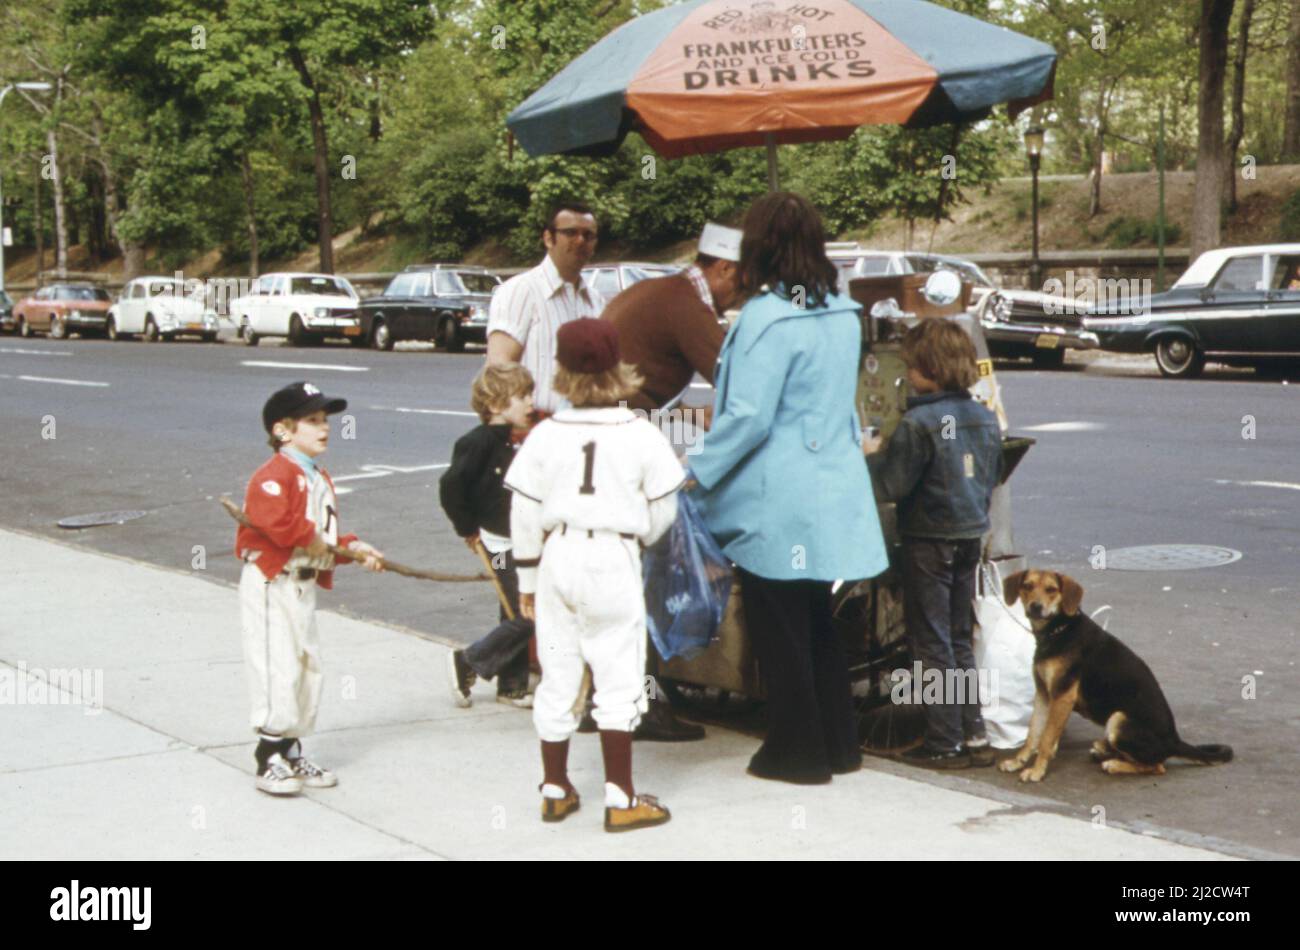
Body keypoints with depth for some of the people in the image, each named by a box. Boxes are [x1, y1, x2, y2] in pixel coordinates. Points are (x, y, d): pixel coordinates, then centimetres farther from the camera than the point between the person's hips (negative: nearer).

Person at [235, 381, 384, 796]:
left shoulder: (320, 479, 15)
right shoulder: (273, 476, -16)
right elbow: (275, 521, -32)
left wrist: (352, 547, 6)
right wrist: (312, 538, -19)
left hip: (304, 586, 10)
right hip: (271, 585, -10)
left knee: (307, 665, 13)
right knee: (279, 668, -9)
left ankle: (291, 753, 24)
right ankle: (270, 759, -1)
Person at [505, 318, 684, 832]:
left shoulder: (545, 435, 0)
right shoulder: (641, 435, -6)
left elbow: (525, 514, 3)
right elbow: (661, 510, -1)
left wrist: (527, 577, 13)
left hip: (558, 558, 3)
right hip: (614, 561, -3)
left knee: (558, 676, 12)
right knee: (618, 679, 3)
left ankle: (555, 789, 22)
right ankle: (620, 797, 3)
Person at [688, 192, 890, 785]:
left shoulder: (768, 317, -17)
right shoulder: (843, 314, 8)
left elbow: (748, 418, -21)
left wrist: (698, 471, -11)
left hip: (778, 504, -8)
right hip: (834, 490, 8)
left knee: (779, 631, 5)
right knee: (817, 623, 19)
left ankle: (796, 752, 13)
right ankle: (837, 742, 26)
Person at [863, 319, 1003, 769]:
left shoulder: (918, 423, -18)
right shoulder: (986, 418, 4)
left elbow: (889, 486, -19)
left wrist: (873, 455, -2)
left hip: (929, 539, -7)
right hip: (972, 536, 7)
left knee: (931, 644, 2)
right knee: (960, 640, 17)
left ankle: (944, 744, 5)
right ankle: (975, 735, 17)